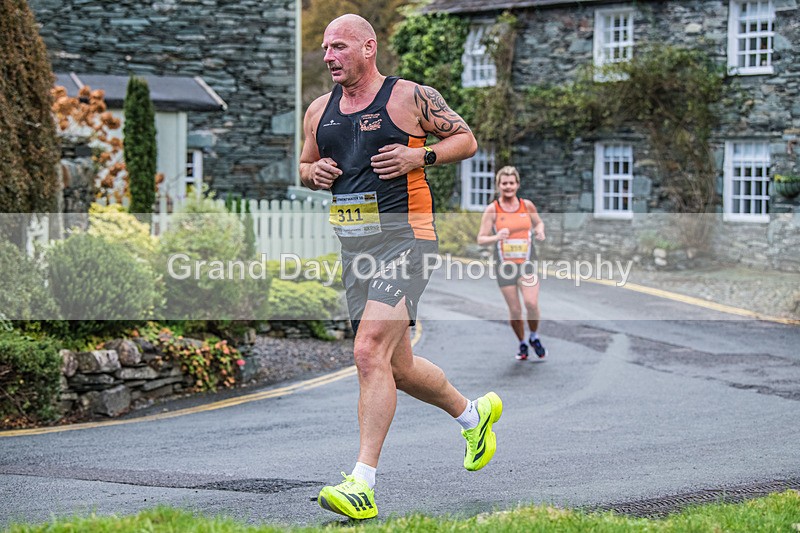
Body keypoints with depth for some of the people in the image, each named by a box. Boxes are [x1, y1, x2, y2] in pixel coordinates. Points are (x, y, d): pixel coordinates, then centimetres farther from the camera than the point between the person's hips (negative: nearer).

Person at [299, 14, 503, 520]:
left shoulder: (411, 96, -4)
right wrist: (314, 173, 3)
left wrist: (419, 157, -13)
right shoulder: (319, 111, 13)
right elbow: (305, 165, 26)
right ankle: (473, 413, 41)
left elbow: (466, 139, 3)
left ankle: (363, 484, -21)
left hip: (404, 236, -7)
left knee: (370, 352, -20)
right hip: (352, 244, 7)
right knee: (398, 366, 14)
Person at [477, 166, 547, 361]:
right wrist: (496, 237, -25)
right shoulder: (492, 210, -4)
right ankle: (522, 344, 25)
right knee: (515, 310, 2)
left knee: (531, 303, -16)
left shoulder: (527, 206, 2)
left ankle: (534, 337, 12)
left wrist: (540, 231, -3)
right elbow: (481, 239, -5)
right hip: (505, 264, -1)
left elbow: (538, 222, 21)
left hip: (527, 263, 1)